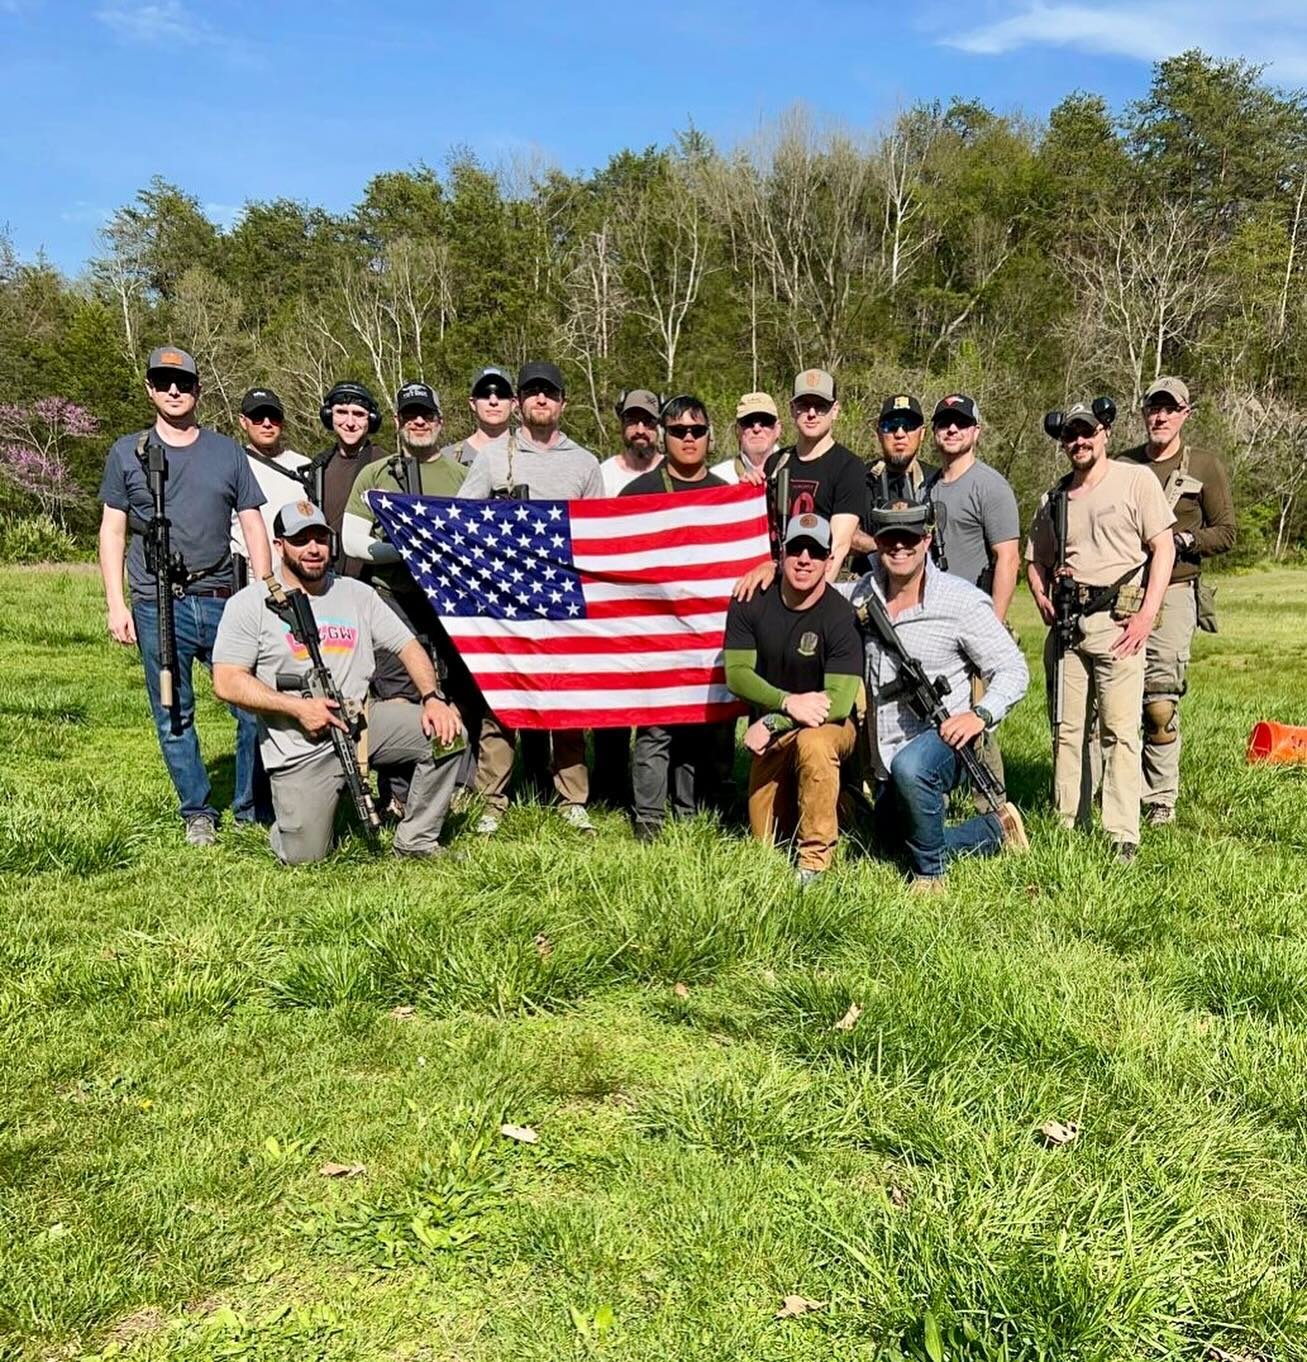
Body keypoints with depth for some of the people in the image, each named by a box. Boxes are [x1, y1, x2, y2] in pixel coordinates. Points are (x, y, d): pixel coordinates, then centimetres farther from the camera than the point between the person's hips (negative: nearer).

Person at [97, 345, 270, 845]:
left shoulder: (227, 452, 11)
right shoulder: (128, 453, 9)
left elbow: (253, 526, 10)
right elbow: (112, 531, 9)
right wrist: (115, 605, 0)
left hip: (222, 602, 0)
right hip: (157, 607, 0)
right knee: (174, 719, 5)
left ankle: (254, 808, 10)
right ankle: (198, 812, 17)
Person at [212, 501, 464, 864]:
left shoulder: (357, 594, 11)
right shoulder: (250, 604, -1)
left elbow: (407, 647, 9)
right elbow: (226, 683, -8)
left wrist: (432, 698, -10)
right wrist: (297, 707, -17)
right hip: (300, 748, -3)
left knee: (447, 731, -18)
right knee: (303, 857, -11)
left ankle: (416, 841, -3)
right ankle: (294, 814, 27)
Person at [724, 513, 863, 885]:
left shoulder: (840, 616, -22)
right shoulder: (751, 603, -11)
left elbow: (838, 703, -27)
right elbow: (736, 673, -15)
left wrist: (772, 721, -26)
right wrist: (788, 702, -30)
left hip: (832, 726, -4)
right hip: (772, 732, 4)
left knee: (813, 744, -41)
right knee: (766, 842, 6)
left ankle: (815, 859, -23)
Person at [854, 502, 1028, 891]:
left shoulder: (962, 601, -13)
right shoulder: (864, 593, 1)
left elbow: (1013, 671, -10)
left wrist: (981, 715, -26)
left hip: (942, 739, -7)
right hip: (885, 756, 7)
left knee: (909, 768, -40)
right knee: (893, 839, 18)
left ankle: (930, 873, -17)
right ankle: (996, 828, 38)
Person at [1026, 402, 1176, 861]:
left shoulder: (1136, 479, 2)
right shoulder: (1053, 498, 17)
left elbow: (1163, 547, -3)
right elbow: (1035, 560, 25)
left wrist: (1146, 615, -12)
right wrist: (1042, 596, 4)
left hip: (1117, 617, -5)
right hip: (1066, 621, 5)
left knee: (1120, 730, -9)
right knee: (1067, 730, 8)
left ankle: (1123, 837, -8)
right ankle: (1067, 827, 16)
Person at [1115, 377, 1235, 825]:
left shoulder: (1205, 467, 8)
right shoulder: (1122, 465, 15)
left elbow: (1225, 533, 7)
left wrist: (1181, 541, -9)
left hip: (1172, 592, -3)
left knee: (1160, 701, -9)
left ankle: (1161, 800, 1)